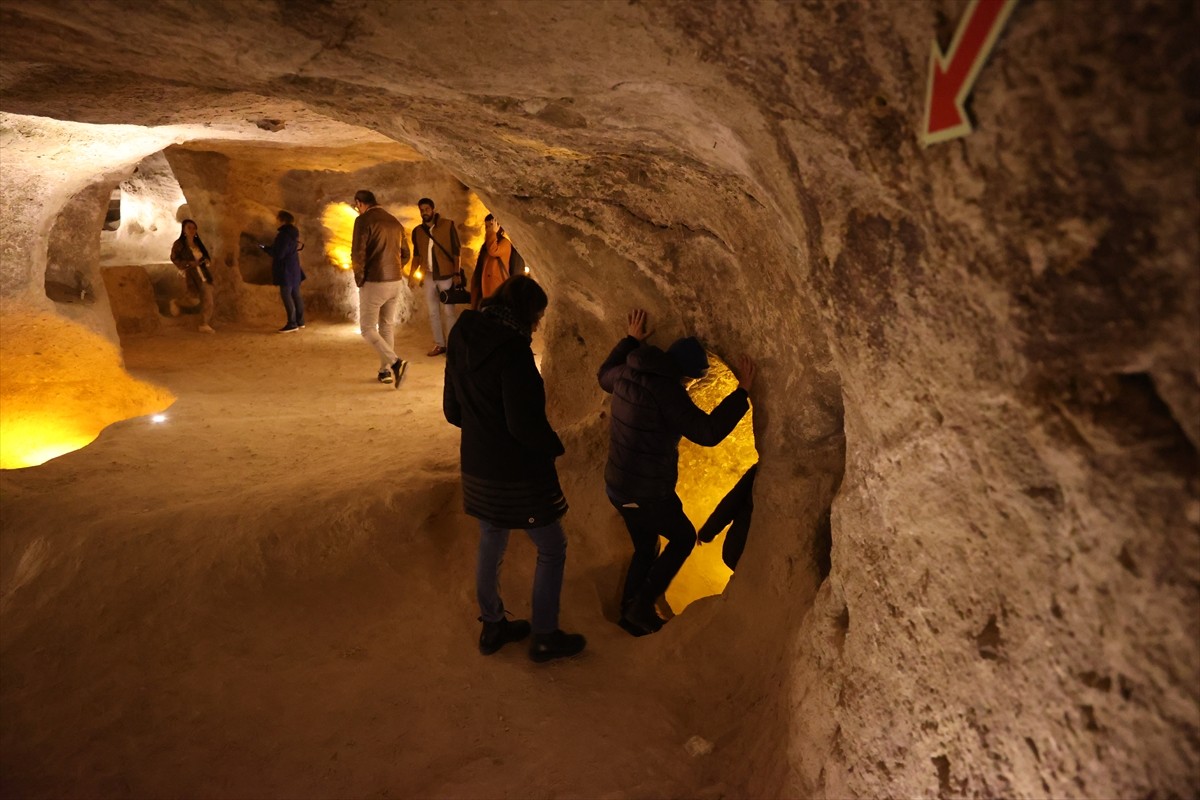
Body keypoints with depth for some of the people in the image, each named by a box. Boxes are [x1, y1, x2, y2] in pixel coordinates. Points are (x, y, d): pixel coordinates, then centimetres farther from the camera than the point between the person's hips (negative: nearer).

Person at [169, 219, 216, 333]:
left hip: (203, 275, 6)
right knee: (193, 301, -9)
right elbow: (174, 258, -6)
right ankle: (176, 303, 24)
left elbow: (205, 257, 23)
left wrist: (207, 261, -1)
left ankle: (205, 325, 3)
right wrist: (188, 263, -20)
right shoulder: (179, 244, -2)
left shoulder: (198, 244, 16)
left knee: (208, 300, -3)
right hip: (190, 276, -6)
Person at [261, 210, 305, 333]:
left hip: (286, 270, -10)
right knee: (295, 294, 12)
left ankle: (292, 324, -7)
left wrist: (265, 247, -8)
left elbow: (279, 254, -19)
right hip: (293, 268, 10)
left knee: (286, 295, -7)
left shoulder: (284, 235, -18)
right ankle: (300, 321, 18)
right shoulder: (292, 233, 11)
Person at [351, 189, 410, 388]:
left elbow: (358, 254, -17)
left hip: (374, 282, -7)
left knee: (367, 328, 1)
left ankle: (395, 362, -17)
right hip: (395, 282, 7)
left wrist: (359, 279, -5)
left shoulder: (364, 220, -10)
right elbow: (405, 254, 16)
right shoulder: (394, 222, 12)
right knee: (387, 326, 16)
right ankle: (385, 371, 18)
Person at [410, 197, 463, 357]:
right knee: (433, 311, 8)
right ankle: (439, 344, 16)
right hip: (428, 276, 5)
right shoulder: (417, 231, 9)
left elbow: (457, 250, -6)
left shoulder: (448, 225, -4)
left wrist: (456, 273, -12)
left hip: (446, 275, -5)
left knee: (448, 310, -2)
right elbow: (417, 255, 15)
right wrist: (412, 273, 4)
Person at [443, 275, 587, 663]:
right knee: (552, 549, 11)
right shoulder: (511, 349, -23)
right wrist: (554, 446, -6)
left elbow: (452, 410, 10)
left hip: (477, 468, 8)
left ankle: (492, 627, 39)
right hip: (519, 474, -8)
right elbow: (525, 423, -24)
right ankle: (545, 638, 23)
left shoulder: (462, 342, 2)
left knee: (491, 545, 23)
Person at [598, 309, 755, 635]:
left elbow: (604, 375, 23)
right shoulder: (666, 390, -26)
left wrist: (631, 340, 28)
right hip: (648, 495, -8)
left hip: (618, 487, 8)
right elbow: (708, 432, -26)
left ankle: (630, 614, 36)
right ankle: (642, 606, 17)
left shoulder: (627, 373, -2)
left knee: (645, 549, 27)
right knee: (684, 538, 19)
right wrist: (742, 391, -19)